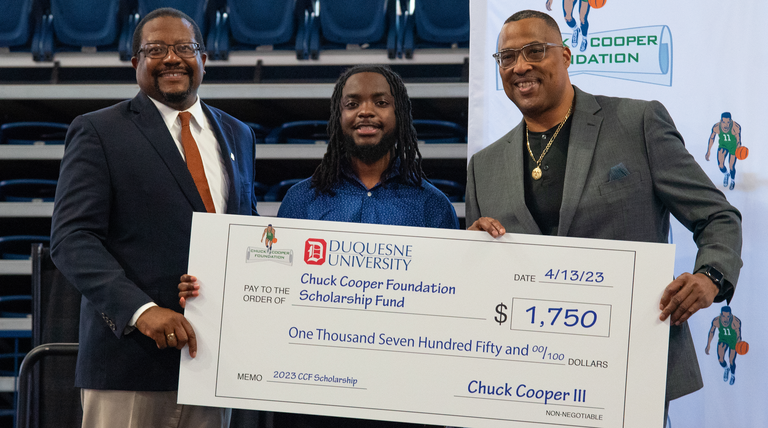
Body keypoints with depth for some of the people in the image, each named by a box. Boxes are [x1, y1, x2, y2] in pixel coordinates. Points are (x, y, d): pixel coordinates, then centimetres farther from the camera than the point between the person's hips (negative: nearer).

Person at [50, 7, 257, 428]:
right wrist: (140, 309, -21)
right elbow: (72, 238, -8)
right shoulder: (98, 132, 0)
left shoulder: (237, 135, 17)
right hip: (130, 357, -4)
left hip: (214, 354, 5)